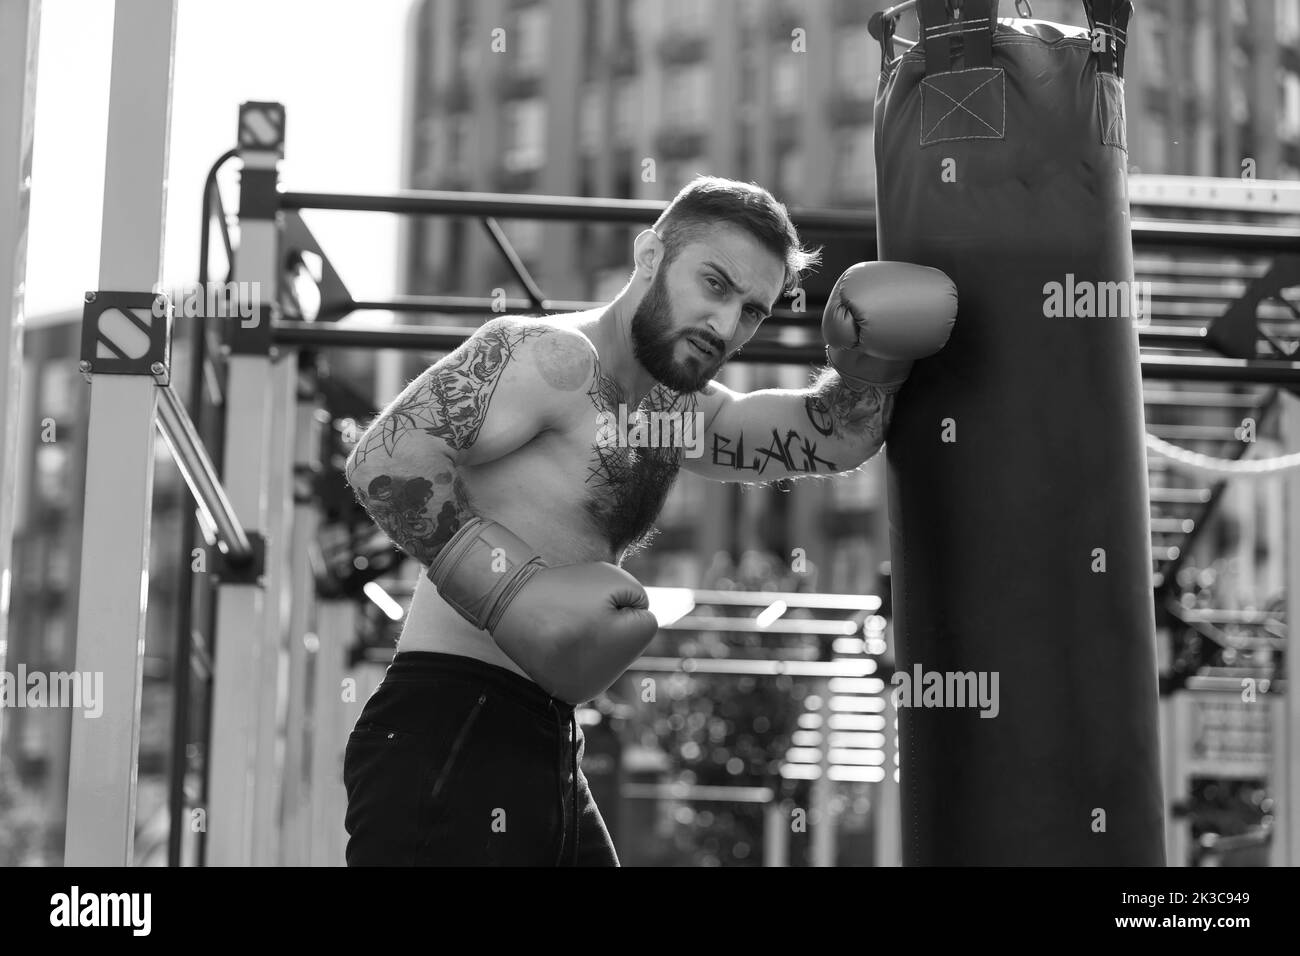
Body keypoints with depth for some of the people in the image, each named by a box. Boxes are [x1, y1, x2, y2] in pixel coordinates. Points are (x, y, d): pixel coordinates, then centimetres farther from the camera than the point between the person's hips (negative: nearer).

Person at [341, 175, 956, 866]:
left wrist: (868, 354, -7)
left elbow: (832, 439, 11)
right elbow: (385, 456, -22)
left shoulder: (683, 414, 16)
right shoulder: (553, 356, -11)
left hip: (546, 750, 10)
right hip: (448, 737, -9)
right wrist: (514, 588, -26)